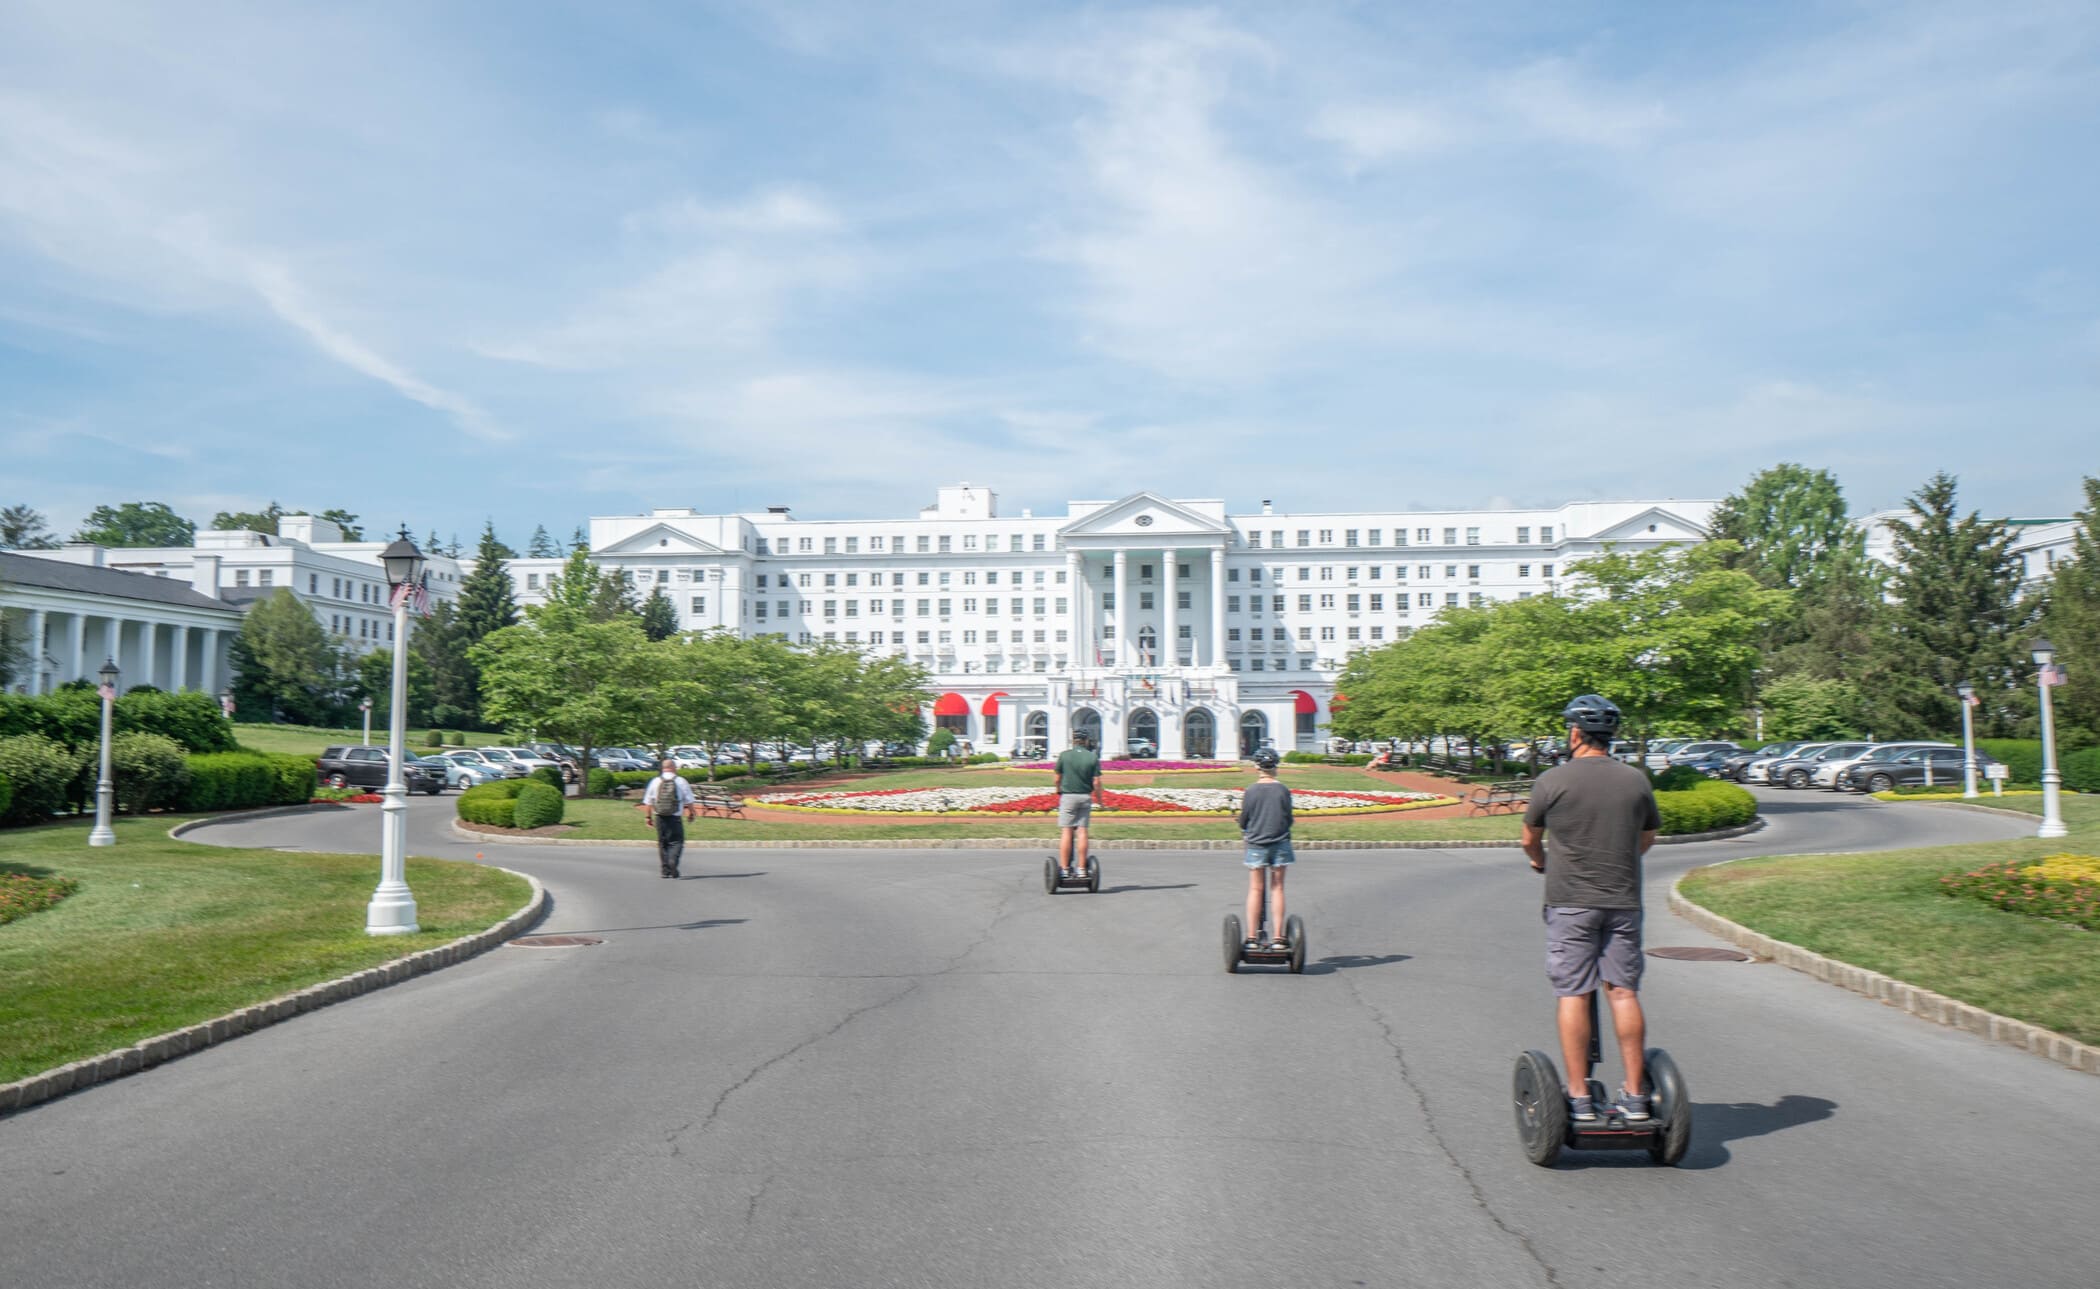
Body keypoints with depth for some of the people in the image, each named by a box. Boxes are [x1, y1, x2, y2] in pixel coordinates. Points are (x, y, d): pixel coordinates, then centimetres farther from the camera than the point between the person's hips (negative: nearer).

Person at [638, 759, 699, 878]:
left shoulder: (655, 782, 3)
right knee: (676, 842, 3)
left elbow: (647, 802, 4)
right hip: (675, 818, -2)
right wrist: (692, 813, 18)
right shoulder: (681, 782, -2)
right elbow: (689, 801, 2)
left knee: (662, 843, 13)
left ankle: (665, 869, 10)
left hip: (660, 818, 3)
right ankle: (673, 862, -21)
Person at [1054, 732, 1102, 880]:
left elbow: (1057, 779, 3)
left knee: (1066, 832, -2)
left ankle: (1064, 869, -5)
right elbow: (1096, 783, -3)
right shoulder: (1093, 758, 0)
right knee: (1082, 832, 4)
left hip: (1068, 796, -2)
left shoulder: (1064, 755, -2)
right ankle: (1081, 869, 3)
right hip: (1086, 797, 2)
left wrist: (1058, 792, 22)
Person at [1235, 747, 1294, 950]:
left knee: (1255, 890, 6)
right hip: (1279, 844, 0)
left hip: (1256, 844, 0)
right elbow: (1288, 818, 4)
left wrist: (1246, 831, 22)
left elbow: (1243, 821, 0)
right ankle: (1277, 937, 6)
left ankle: (1252, 937, 7)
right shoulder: (1283, 790, -5)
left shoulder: (1251, 791, -7)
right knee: (1277, 888, 7)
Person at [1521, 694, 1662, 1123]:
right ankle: (1634, 1095, 10)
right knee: (1624, 993, 7)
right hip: (1623, 902, 3)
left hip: (1570, 901, -3)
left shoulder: (1552, 781, -6)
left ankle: (1579, 1098, 2)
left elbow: (1530, 839, 6)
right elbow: (1648, 838, 17)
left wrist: (1542, 862, 28)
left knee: (1573, 995, 0)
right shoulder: (1636, 780, 4)